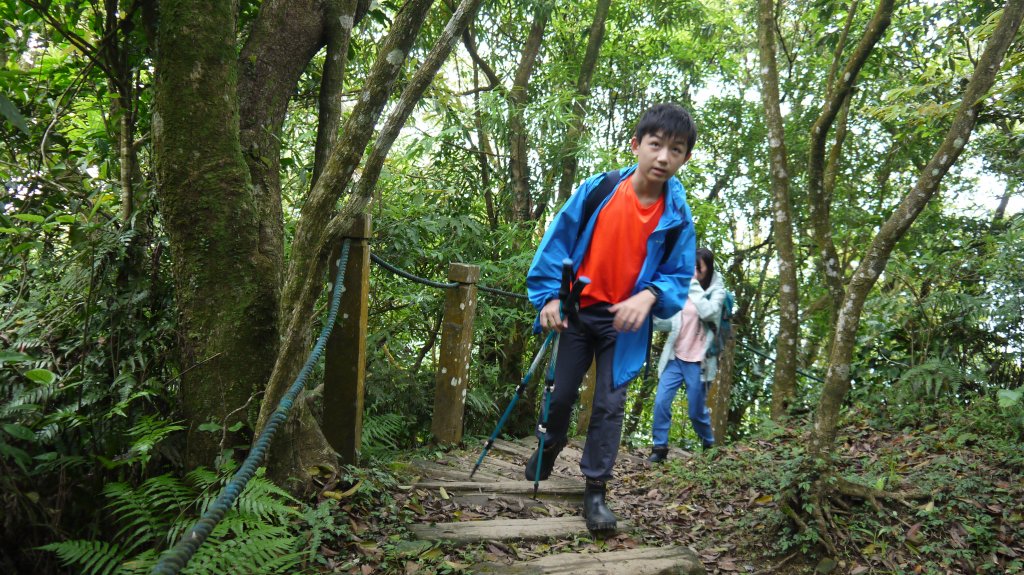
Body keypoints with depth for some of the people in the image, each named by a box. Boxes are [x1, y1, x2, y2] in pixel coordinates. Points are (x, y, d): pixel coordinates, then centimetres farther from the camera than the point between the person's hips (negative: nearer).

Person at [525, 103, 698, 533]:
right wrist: (549, 296, -10)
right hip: (577, 311, 0)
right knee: (561, 393, 11)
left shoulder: (677, 217, -9)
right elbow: (558, 241, -4)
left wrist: (649, 296, -23)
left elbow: (679, 276, -2)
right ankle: (550, 445, 42)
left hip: (624, 321, 0)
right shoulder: (597, 190, -11)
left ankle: (596, 489, 12)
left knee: (610, 404, 0)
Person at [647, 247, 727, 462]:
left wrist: (694, 284, -16)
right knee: (661, 401, -10)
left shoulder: (717, 291, -1)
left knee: (697, 411, 5)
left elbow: (708, 312, -22)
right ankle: (659, 447, 1)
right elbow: (666, 322, 12)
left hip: (698, 361, -3)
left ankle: (709, 446, 30)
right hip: (675, 357, 3)